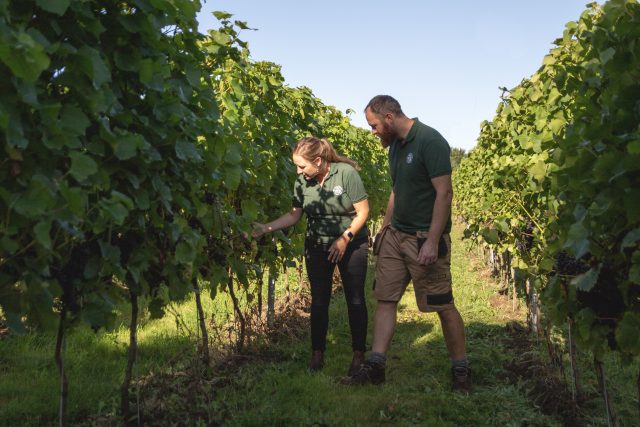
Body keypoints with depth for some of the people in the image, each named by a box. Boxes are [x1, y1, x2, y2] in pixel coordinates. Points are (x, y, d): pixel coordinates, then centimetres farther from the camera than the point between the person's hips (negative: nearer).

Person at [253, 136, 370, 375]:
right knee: (319, 301, 5)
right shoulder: (302, 182, -5)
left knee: (355, 300, 2)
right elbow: (294, 215, 3)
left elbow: (363, 211, -13)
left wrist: (345, 238, -16)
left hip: (351, 245, -3)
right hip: (317, 246, 3)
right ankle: (317, 353, 17)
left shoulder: (346, 173, -18)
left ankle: (358, 355, 14)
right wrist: (266, 228, -8)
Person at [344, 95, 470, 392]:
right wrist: (385, 226, 18)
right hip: (395, 235, 8)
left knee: (443, 306, 0)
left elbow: (444, 193, -20)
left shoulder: (430, 142, -15)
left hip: (425, 239, -8)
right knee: (385, 298, 4)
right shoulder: (395, 145, 12)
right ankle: (375, 366, 8)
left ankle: (461, 370, 15)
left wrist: (432, 242, -24)